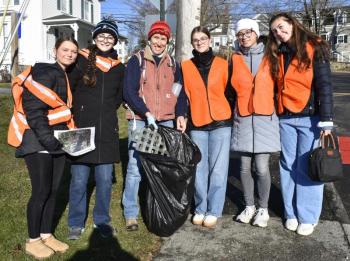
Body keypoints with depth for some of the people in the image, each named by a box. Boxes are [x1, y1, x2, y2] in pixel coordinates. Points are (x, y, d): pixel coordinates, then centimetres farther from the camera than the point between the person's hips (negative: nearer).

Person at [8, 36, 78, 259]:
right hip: (38, 141, -8)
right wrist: (46, 137, -24)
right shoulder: (46, 73, -13)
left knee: (53, 190, 12)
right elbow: (33, 107, -21)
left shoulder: (65, 76, 16)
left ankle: (47, 235, 26)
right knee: (42, 191, -3)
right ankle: (33, 241, 15)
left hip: (57, 140, 9)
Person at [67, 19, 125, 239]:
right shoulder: (82, 59, 0)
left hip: (107, 130, 3)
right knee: (79, 179, 2)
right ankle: (76, 223, 19)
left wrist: (107, 111, 13)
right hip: (81, 128, -3)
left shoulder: (119, 67, 11)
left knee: (105, 179, 7)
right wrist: (76, 113, -1)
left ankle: (102, 220, 24)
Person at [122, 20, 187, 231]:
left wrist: (181, 115, -4)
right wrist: (147, 113, -17)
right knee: (135, 167, -5)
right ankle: (131, 214, 7)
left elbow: (180, 92, 13)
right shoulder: (137, 60, 2)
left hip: (167, 122, 4)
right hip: (140, 121, -3)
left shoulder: (173, 63, 14)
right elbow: (129, 91, -7)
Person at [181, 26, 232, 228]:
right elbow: (184, 95, 9)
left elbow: (229, 91, 10)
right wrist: (184, 117, 6)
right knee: (199, 169, 5)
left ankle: (213, 211, 12)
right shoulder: (186, 66, 7)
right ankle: (200, 209, 20)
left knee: (218, 169, 0)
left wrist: (229, 115, 10)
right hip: (197, 124, 1)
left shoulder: (222, 64, 4)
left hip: (220, 122, -1)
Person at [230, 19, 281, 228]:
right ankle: (249, 206, 24)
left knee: (262, 167, -6)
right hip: (243, 118, 2)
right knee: (245, 167, 6)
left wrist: (278, 109, 6)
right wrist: (233, 109, 8)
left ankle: (263, 209, 14)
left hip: (265, 118, -1)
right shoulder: (235, 59, 7)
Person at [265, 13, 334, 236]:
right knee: (288, 166, 8)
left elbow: (324, 85, -8)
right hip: (285, 119, 5)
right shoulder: (278, 55, 12)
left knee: (308, 168, 0)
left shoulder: (314, 48, -3)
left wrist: (326, 121, -13)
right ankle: (291, 213, 21)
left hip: (310, 118, -4)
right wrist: (277, 113, 8)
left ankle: (308, 217, 13)